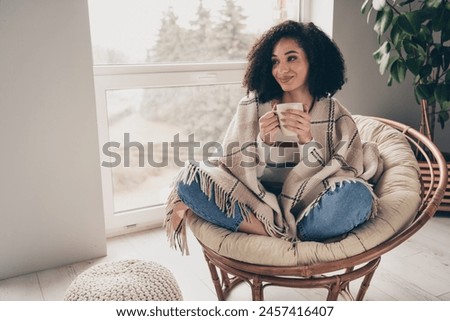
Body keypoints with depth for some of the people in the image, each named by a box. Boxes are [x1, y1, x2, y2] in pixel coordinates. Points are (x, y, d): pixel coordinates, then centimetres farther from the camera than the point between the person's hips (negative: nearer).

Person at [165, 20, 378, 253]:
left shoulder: (336, 115, 3)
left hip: (311, 214, -1)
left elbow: (346, 176, -4)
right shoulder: (251, 107, 3)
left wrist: (308, 141, -18)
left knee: (357, 194, -31)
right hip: (258, 207, 2)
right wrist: (262, 141, -18)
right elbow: (234, 172, 0)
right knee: (190, 179, -20)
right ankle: (288, 237, -20)